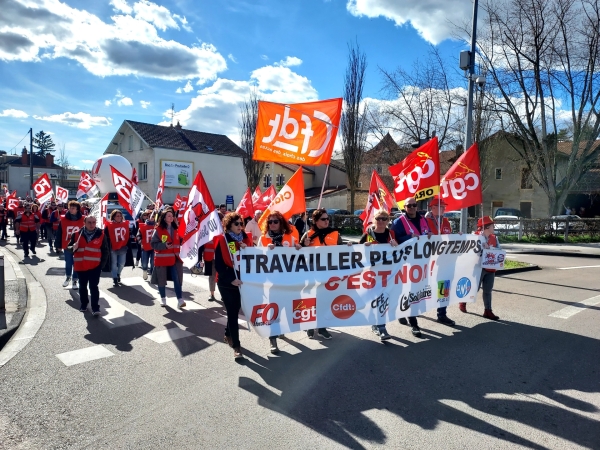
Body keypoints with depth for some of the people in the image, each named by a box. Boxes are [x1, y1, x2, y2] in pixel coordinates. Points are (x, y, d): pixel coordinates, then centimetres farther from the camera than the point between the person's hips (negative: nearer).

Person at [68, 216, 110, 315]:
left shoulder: (101, 234, -3)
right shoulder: (76, 234, -1)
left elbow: (106, 251, 2)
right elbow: (67, 249, 3)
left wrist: (102, 264, -3)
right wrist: (73, 248, -20)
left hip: (95, 266, -2)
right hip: (80, 266, 3)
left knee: (93, 287, -3)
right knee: (82, 287, 16)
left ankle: (95, 308, 0)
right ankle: (84, 304, 33)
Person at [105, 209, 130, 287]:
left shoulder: (125, 224, 5)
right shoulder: (109, 225, -6)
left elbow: (128, 237, 10)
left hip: (123, 248, 3)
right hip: (113, 248, -3)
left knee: (122, 263, 11)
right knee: (114, 264, 4)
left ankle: (118, 274, 38)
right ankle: (115, 279, 12)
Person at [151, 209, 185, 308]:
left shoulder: (175, 229, 9)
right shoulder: (158, 229, -7)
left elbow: (179, 242, 18)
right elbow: (153, 244, -9)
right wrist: (164, 245, -22)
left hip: (174, 258, 3)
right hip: (162, 258, -3)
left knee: (177, 279, -5)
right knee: (161, 279, 8)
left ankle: (180, 300, -5)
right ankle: (163, 299, 25)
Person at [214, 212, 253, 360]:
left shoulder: (245, 238, 7)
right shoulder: (221, 240, -7)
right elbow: (219, 265, -10)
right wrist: (231, 279, -17)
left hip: (243, 280, 5)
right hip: (227, 282, -5)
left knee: (236, 310, 15)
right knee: (232, 312, -2)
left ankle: (228, 334, 37)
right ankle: (236, 346, 4)